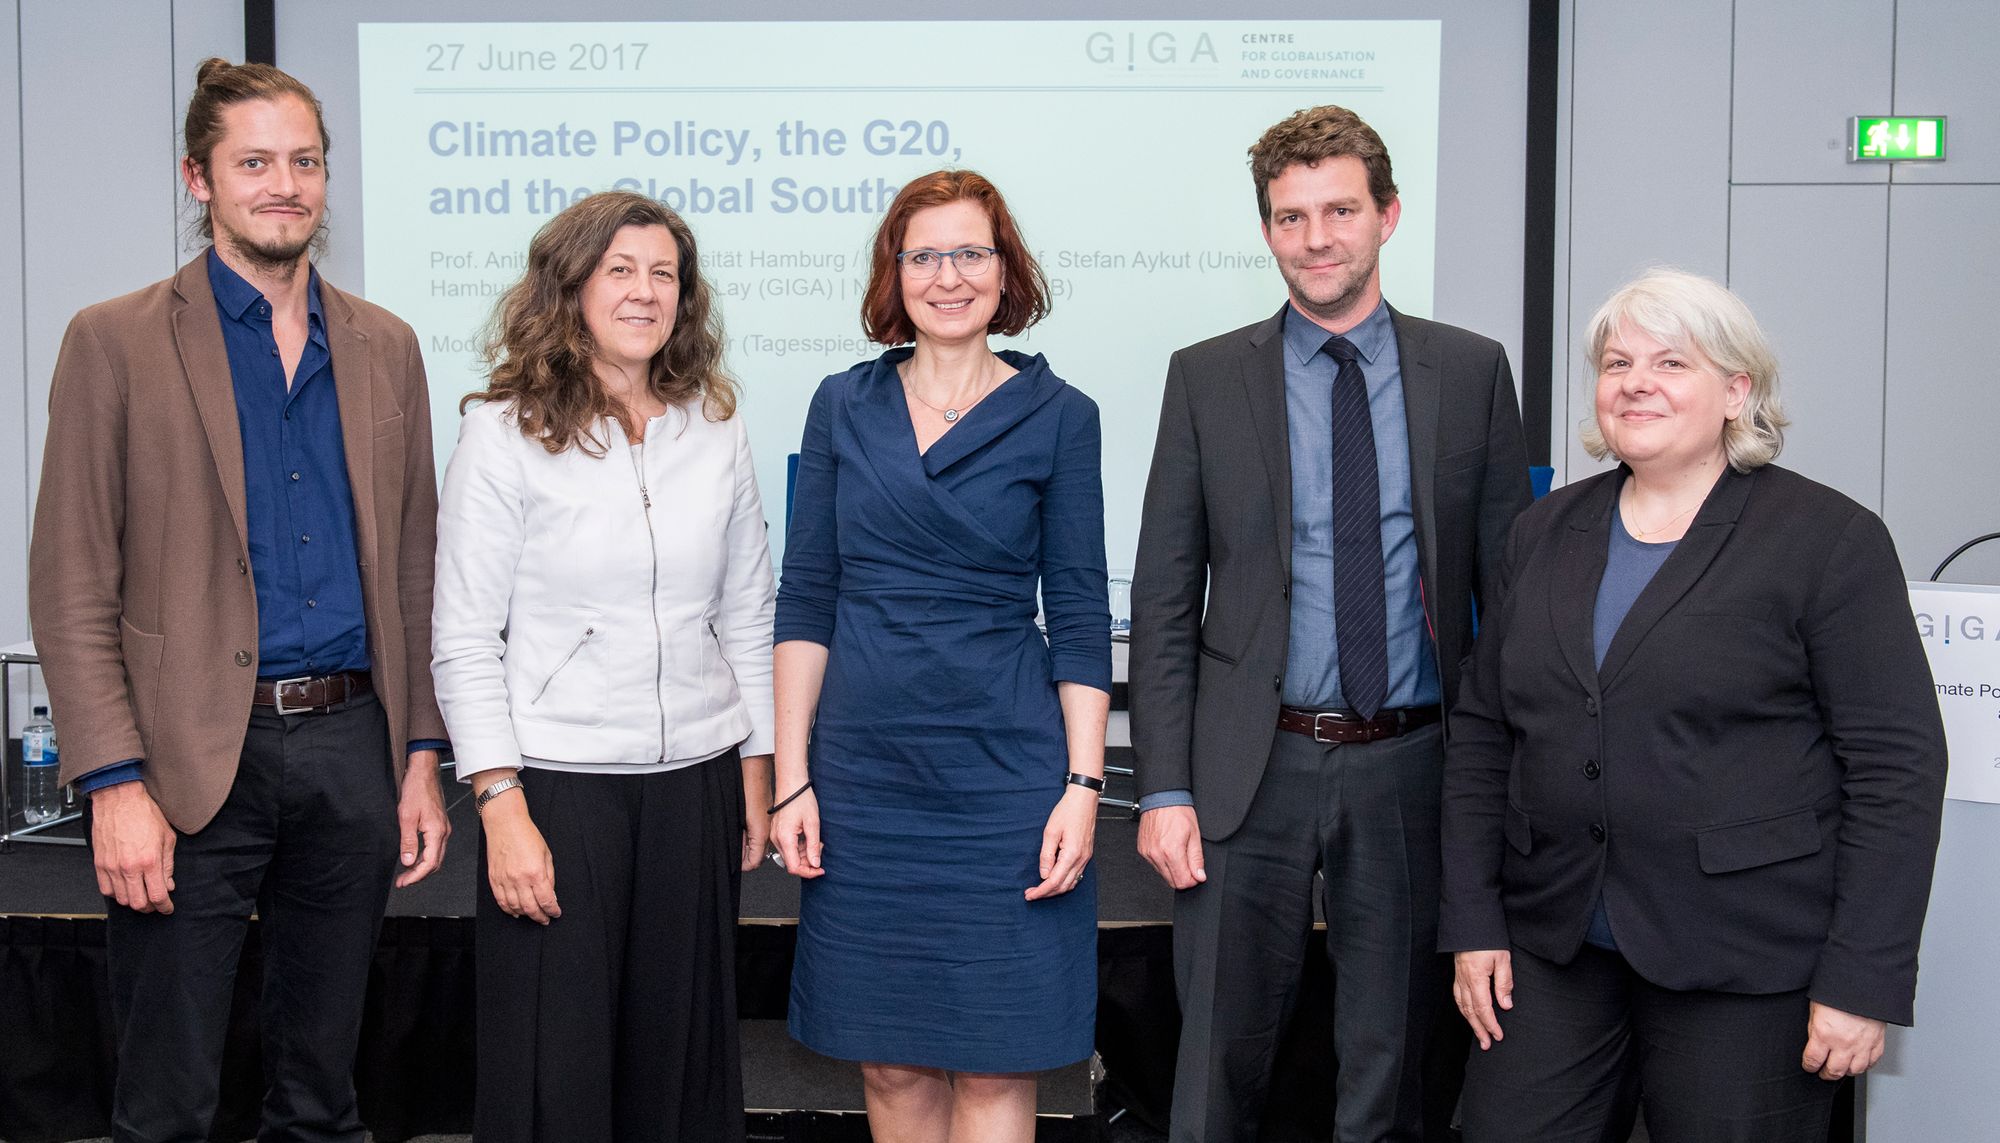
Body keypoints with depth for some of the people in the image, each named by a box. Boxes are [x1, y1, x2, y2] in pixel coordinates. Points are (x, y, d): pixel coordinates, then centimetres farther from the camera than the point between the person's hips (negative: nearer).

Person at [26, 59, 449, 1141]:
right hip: (193, 763, -3)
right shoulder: (115, 342, -2)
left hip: (352, 753, 4)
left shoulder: (385, 347, 10)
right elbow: (70, 591, -5)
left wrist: (420, 755, 7)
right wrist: (115, 786, -13)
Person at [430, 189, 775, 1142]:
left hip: (694, 782, 4)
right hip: (557, 781, -3)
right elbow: (464, 641, -5)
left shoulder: (714, 429, 8)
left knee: (682, 1054, 10)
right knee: (556, 1065, 3)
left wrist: (758, 770, 10)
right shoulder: (503, 429, -3)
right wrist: (501, 807, -12)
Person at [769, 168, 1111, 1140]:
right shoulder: (844, 405, 7)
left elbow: (1079, 617, 0)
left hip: (1002, 770, -2)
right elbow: (805, 600, 7)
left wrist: (1083, 785, -7)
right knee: (888, 1059, 10)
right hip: (864, 770, 3)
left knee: (994, 1064, 2)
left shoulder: (1056, 415, 1)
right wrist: (792, 776, 1)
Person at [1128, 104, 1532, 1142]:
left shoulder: (1470, 372, 4)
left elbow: (1511, 582, 5)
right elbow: (1164, 599, 1)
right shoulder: (1207, 378, 2)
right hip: (1254, 769, 0)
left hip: (1413, 769, 1)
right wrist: (1163, 789, -6)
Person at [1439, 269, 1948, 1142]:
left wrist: (1862, 980, -13)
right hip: (1551, 945, 4)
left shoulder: (1828, 539, -6)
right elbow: (1481, 732, 11)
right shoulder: (1547, 533, 10)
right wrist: (1474, 922, 4)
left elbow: (1896, 767, -9)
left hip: (1745, 969, -4)